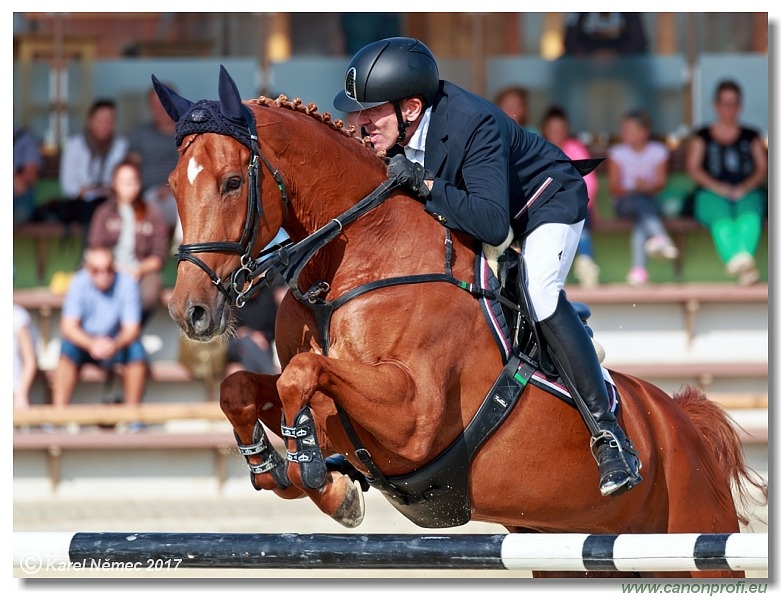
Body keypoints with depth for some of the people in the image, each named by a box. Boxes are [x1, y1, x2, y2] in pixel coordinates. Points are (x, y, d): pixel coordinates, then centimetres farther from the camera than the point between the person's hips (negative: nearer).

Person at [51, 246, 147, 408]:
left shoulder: (126, 284, -17)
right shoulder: (79, 283, -16)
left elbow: (132, 329, -18)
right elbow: (68, 327, -20)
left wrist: (115, 344, -41)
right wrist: (92, 344, -40)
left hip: (118, 342, 0)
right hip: (85, 340, 0)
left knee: (136, 351, -29)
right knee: (68, 349, -29)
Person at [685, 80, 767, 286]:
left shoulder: (751, 136, 24)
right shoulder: (703, 136, 21)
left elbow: (762, 169, 13)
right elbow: (693, 167, 7)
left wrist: (744, 187, -9)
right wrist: (717, 186, -12)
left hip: (747, 192, 1)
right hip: (711, 193, -1)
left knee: (749, 215, -38)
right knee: (721, 218, -38)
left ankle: (744, 256, -70)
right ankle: (742, 268, -68)